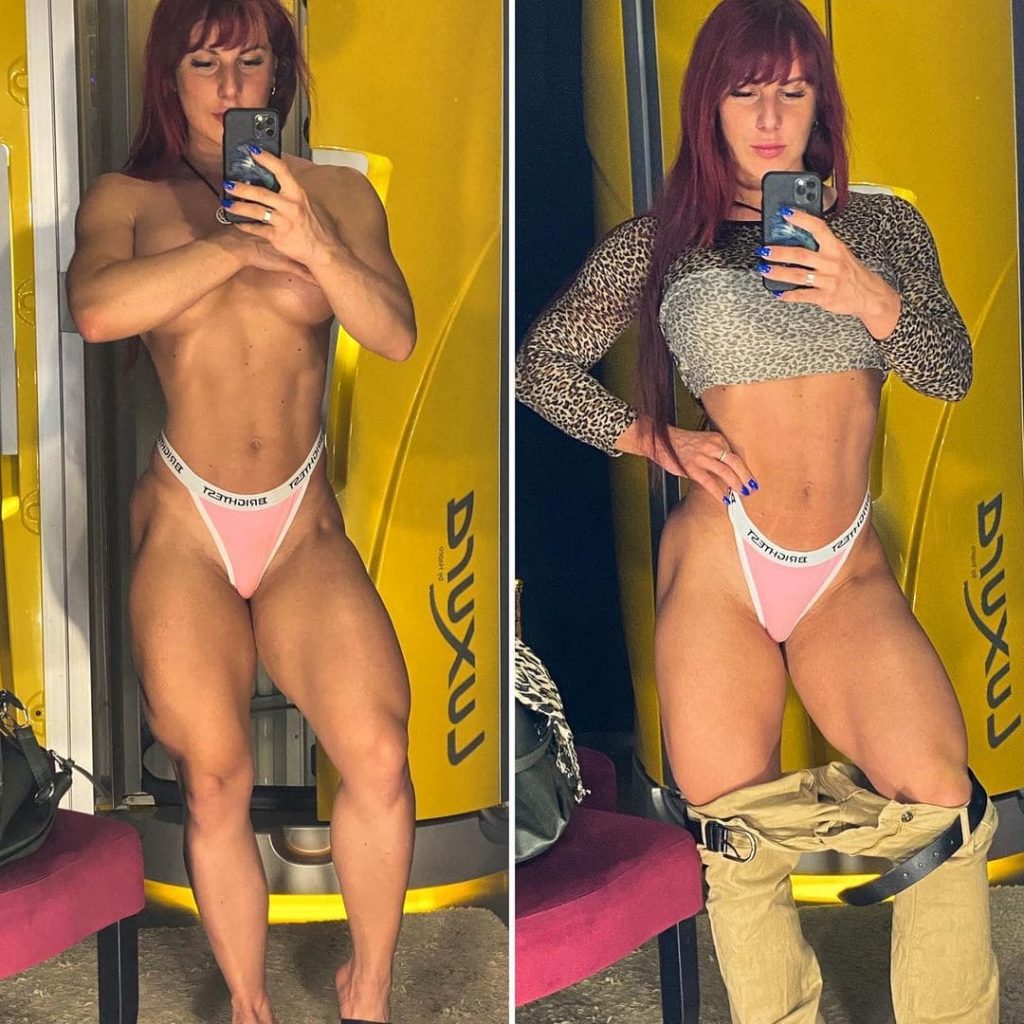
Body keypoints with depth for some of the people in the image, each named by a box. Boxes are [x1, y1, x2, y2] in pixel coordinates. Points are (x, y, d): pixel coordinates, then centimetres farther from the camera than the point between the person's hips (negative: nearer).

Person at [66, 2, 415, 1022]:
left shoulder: (337, 194, 6)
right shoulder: (129, 199, 4)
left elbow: (396, 336, -7)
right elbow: (97, 309, -17)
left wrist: (311, 242, -22)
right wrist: (242, 244, -14)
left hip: (304, 526, 1)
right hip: (185, 524, 0)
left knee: (379, 755, -17)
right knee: (214, 782, -8)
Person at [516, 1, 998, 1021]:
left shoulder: (882, 228, 10)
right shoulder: (658, 242, 6)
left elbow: (951, 373, 1)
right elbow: (542, 364, 8)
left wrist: (871, 299, -18)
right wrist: (658, 439, -3)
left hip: (849, 572, 1)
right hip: (720, 564, -1)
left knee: (942, 799, -19)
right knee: (737, 850, -3)